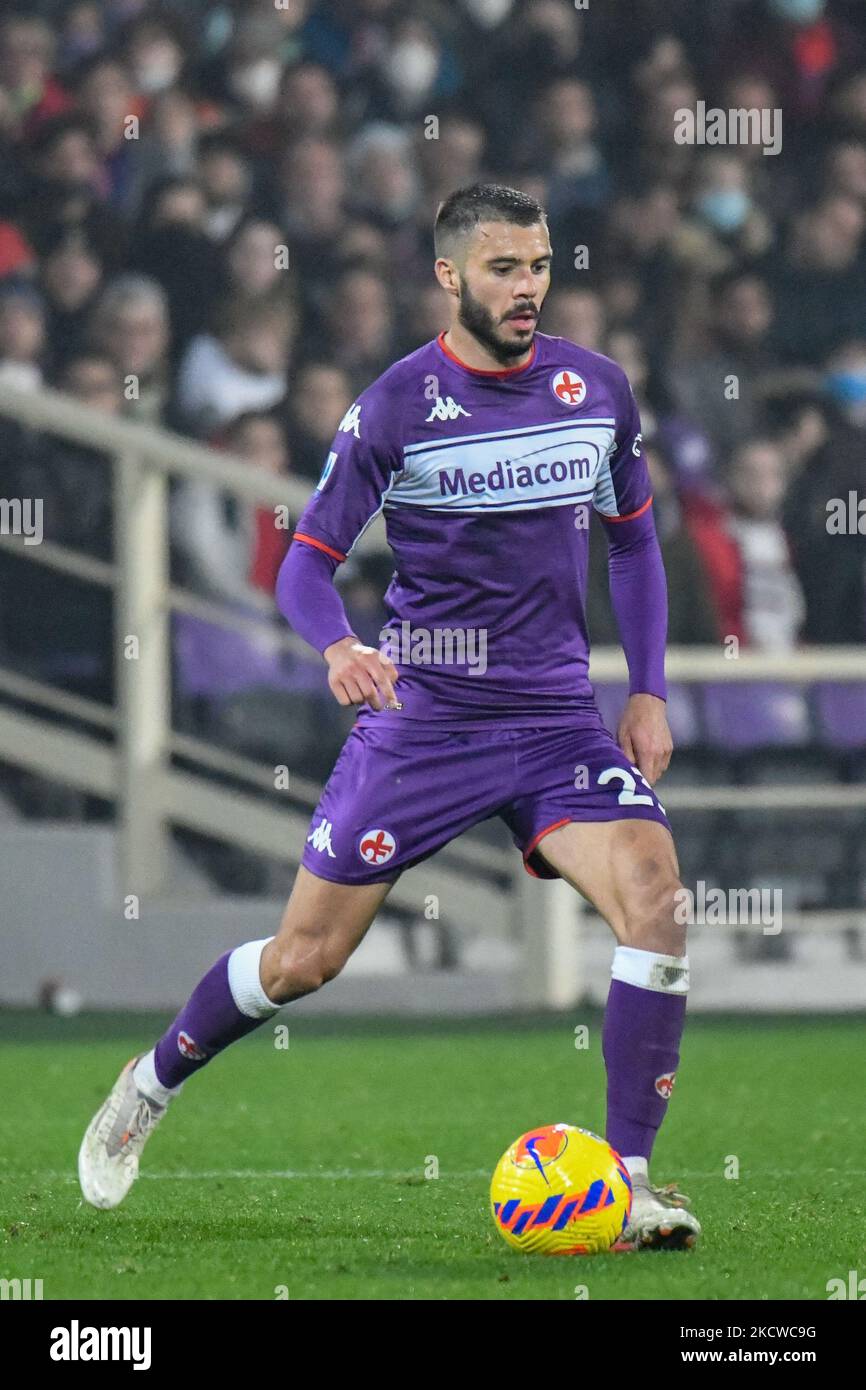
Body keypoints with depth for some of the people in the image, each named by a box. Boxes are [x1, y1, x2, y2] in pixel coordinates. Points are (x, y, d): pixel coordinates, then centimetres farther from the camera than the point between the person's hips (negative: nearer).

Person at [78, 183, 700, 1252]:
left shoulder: (596, 388, 2)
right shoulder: (394, 407, -9)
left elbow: (632, 540, 16)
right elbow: (305, 563, -6)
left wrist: (648, 692, 8)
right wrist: (339, 647, -27)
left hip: (556, 714, 2)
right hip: (419, 714, -2)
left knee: (654, 895, -22)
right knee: (306, 958, 3)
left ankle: (629, 1180, -14)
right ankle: (152, 1084, 32)